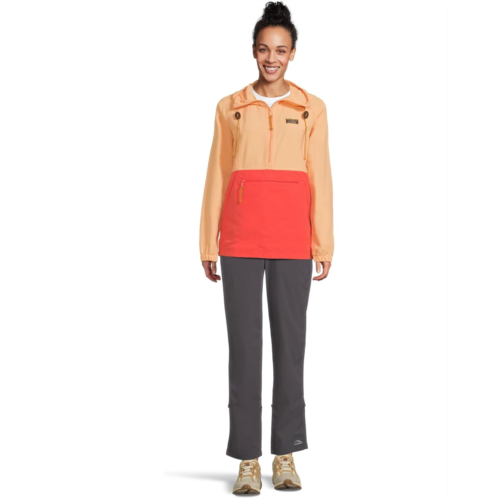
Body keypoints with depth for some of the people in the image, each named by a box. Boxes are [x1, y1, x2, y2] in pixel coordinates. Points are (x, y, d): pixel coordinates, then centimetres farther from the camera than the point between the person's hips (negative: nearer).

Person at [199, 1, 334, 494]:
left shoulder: (311, 108, 9)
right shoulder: (229, 107, 10)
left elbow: (320, 177, 6)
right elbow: (217, 176, 9)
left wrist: (324, 244, 0)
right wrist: (208, 244, 5)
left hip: (292, 236, 0)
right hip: (241, 234, 0)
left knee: (290, 340, 2)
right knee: (244, 343, -1)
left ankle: (286, 454, 13)